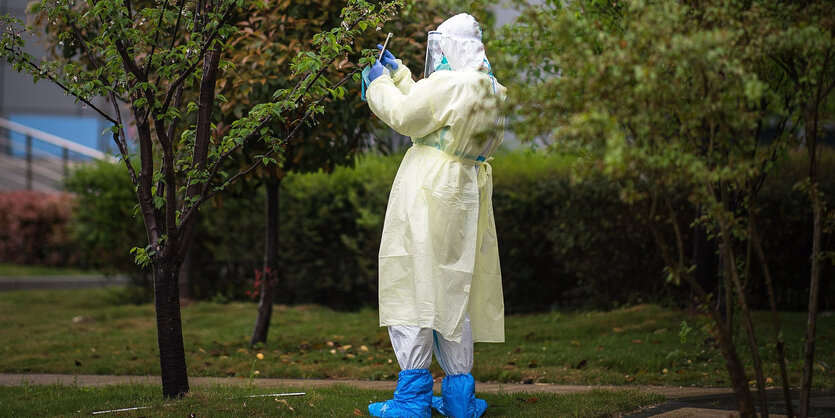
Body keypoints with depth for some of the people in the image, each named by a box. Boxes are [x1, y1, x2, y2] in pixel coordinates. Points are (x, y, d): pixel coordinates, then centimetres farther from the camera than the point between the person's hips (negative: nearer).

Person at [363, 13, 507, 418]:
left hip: (429, 197, -8)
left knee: (417, 284, -5)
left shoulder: (447, 84, -15)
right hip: (465, 196, 9)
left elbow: (404, 115, -8)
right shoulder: (486, 90, 13)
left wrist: (380, 83, 8)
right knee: (454, 290, 13)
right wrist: (396, 71, 29)